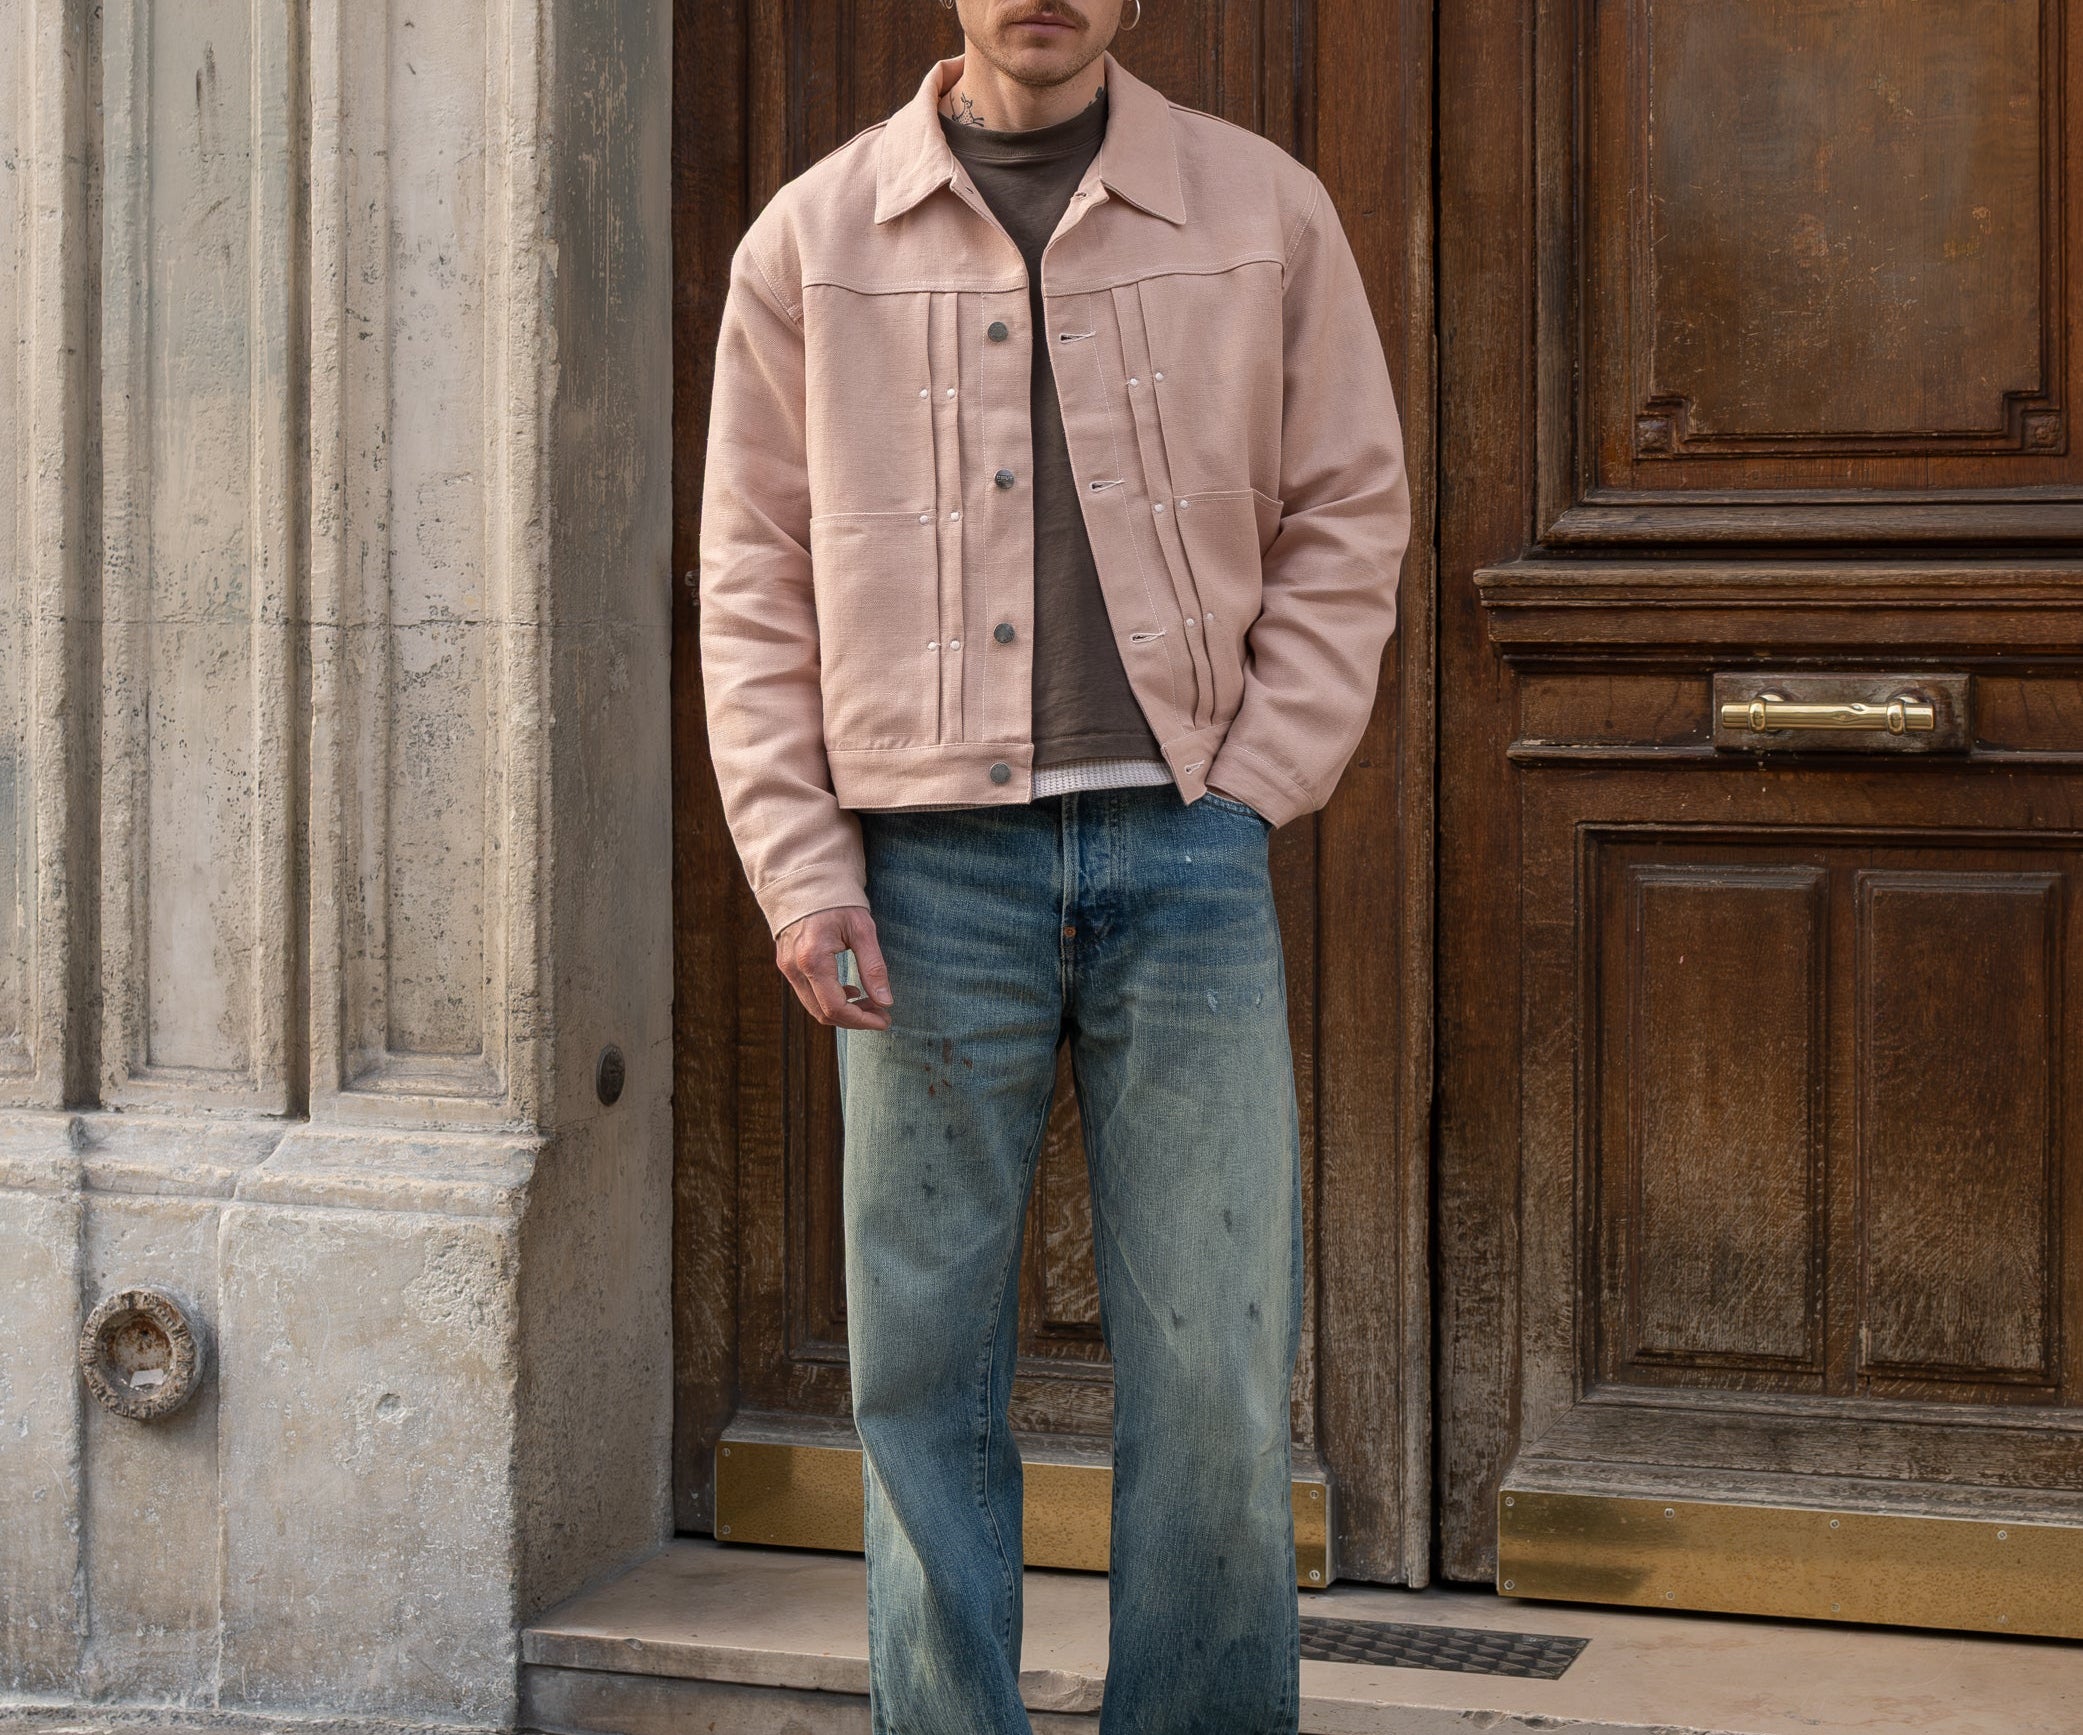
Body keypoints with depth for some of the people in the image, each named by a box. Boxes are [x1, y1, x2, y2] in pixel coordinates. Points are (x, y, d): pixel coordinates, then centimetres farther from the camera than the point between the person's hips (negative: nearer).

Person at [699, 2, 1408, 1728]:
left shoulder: (1266, 211, 8)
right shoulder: (810, 240, 8)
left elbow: (1347, 526, 8)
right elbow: (753, 589, 7)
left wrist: (1244, 796, -2)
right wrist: (803, 872, -2)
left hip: (1187, 849, 0)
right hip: (927, 861, 0)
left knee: (1218, 1369, 1)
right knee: (925, 1369, 4)